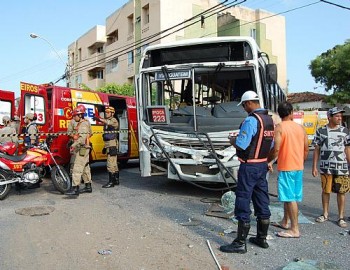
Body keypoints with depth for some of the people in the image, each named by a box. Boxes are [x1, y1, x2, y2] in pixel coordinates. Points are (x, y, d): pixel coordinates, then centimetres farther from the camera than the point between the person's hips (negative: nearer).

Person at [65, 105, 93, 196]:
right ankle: (88, 186, 22)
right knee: (85, 168, 14)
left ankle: (75, 189, -13)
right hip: (82, 149, 11)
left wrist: (74, 145, -28)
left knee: (77, 168, -12)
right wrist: (74, 145, 21)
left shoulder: (83, 124, -14)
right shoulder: (80, 124, 19)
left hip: (82, 149, -11)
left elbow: (82, 138, -26)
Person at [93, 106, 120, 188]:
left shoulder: (114, 120, -8)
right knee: (114, 164, 15)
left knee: (110, 164, -10)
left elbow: (108, 122, -32)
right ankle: (116, 180, 22)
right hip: (108, 145, 10)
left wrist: (99, 118, -48)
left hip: (112, 145, -10)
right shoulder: (107, 120, 21)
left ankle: (111, 182, -6)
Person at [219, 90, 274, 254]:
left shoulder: (251, 120, -19)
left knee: (243, 204, -2)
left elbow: (241, 145, -21)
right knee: (262, 203, 15)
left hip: (249, 167, -9)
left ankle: (240, 243, 6)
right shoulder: (269, 119, 9)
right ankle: (262, 239, 27)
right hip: (263, 165, 9)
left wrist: (232, 140, -1)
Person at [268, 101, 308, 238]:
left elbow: (276, 149, -19)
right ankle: (285, 222, 30)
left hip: (286, 167, -7)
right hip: (298, 167, 7)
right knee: (289, 196, 17)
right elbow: (306, 149, 11)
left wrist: (269, 161, -4)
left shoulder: (279, 128, -11)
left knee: (290, 198, -2)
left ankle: (295, 230, 2)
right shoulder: (300, 127, 7)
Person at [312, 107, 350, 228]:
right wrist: (314, 167, 1)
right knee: (325, 191, 9)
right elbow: (316, 150, 5)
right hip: (326, 167, 0)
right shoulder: (321, 131, 2)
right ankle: (325, 214, 25)